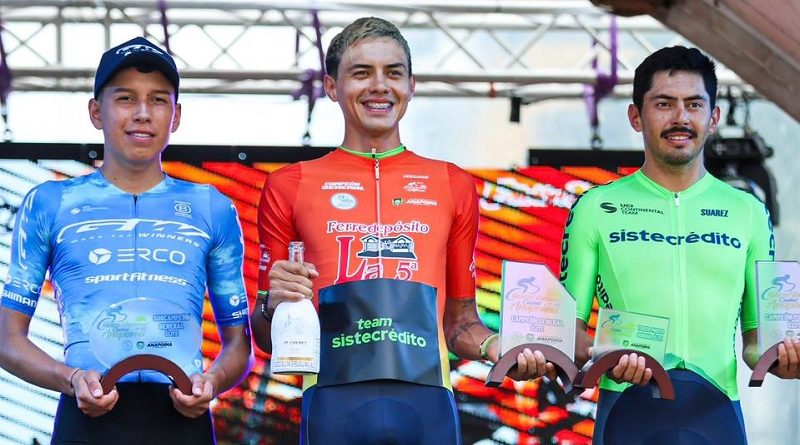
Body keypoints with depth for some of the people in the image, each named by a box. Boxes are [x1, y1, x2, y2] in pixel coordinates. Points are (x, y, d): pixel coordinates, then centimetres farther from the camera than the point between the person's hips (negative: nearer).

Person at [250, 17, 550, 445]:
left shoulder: (454, 186, 15)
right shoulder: (290, 186, 10)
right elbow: (266, 336, 13)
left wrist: (496, 347, 0)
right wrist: (274, 307, -9)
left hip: (427, 405, 1)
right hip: (334, 405, -1)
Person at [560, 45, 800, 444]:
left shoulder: (748, 213, 11)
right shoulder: (596, 208, 6)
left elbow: (756, 333, 14)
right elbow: (569, 325, 5)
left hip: (716, 411, 2)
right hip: (628, 409, -1)